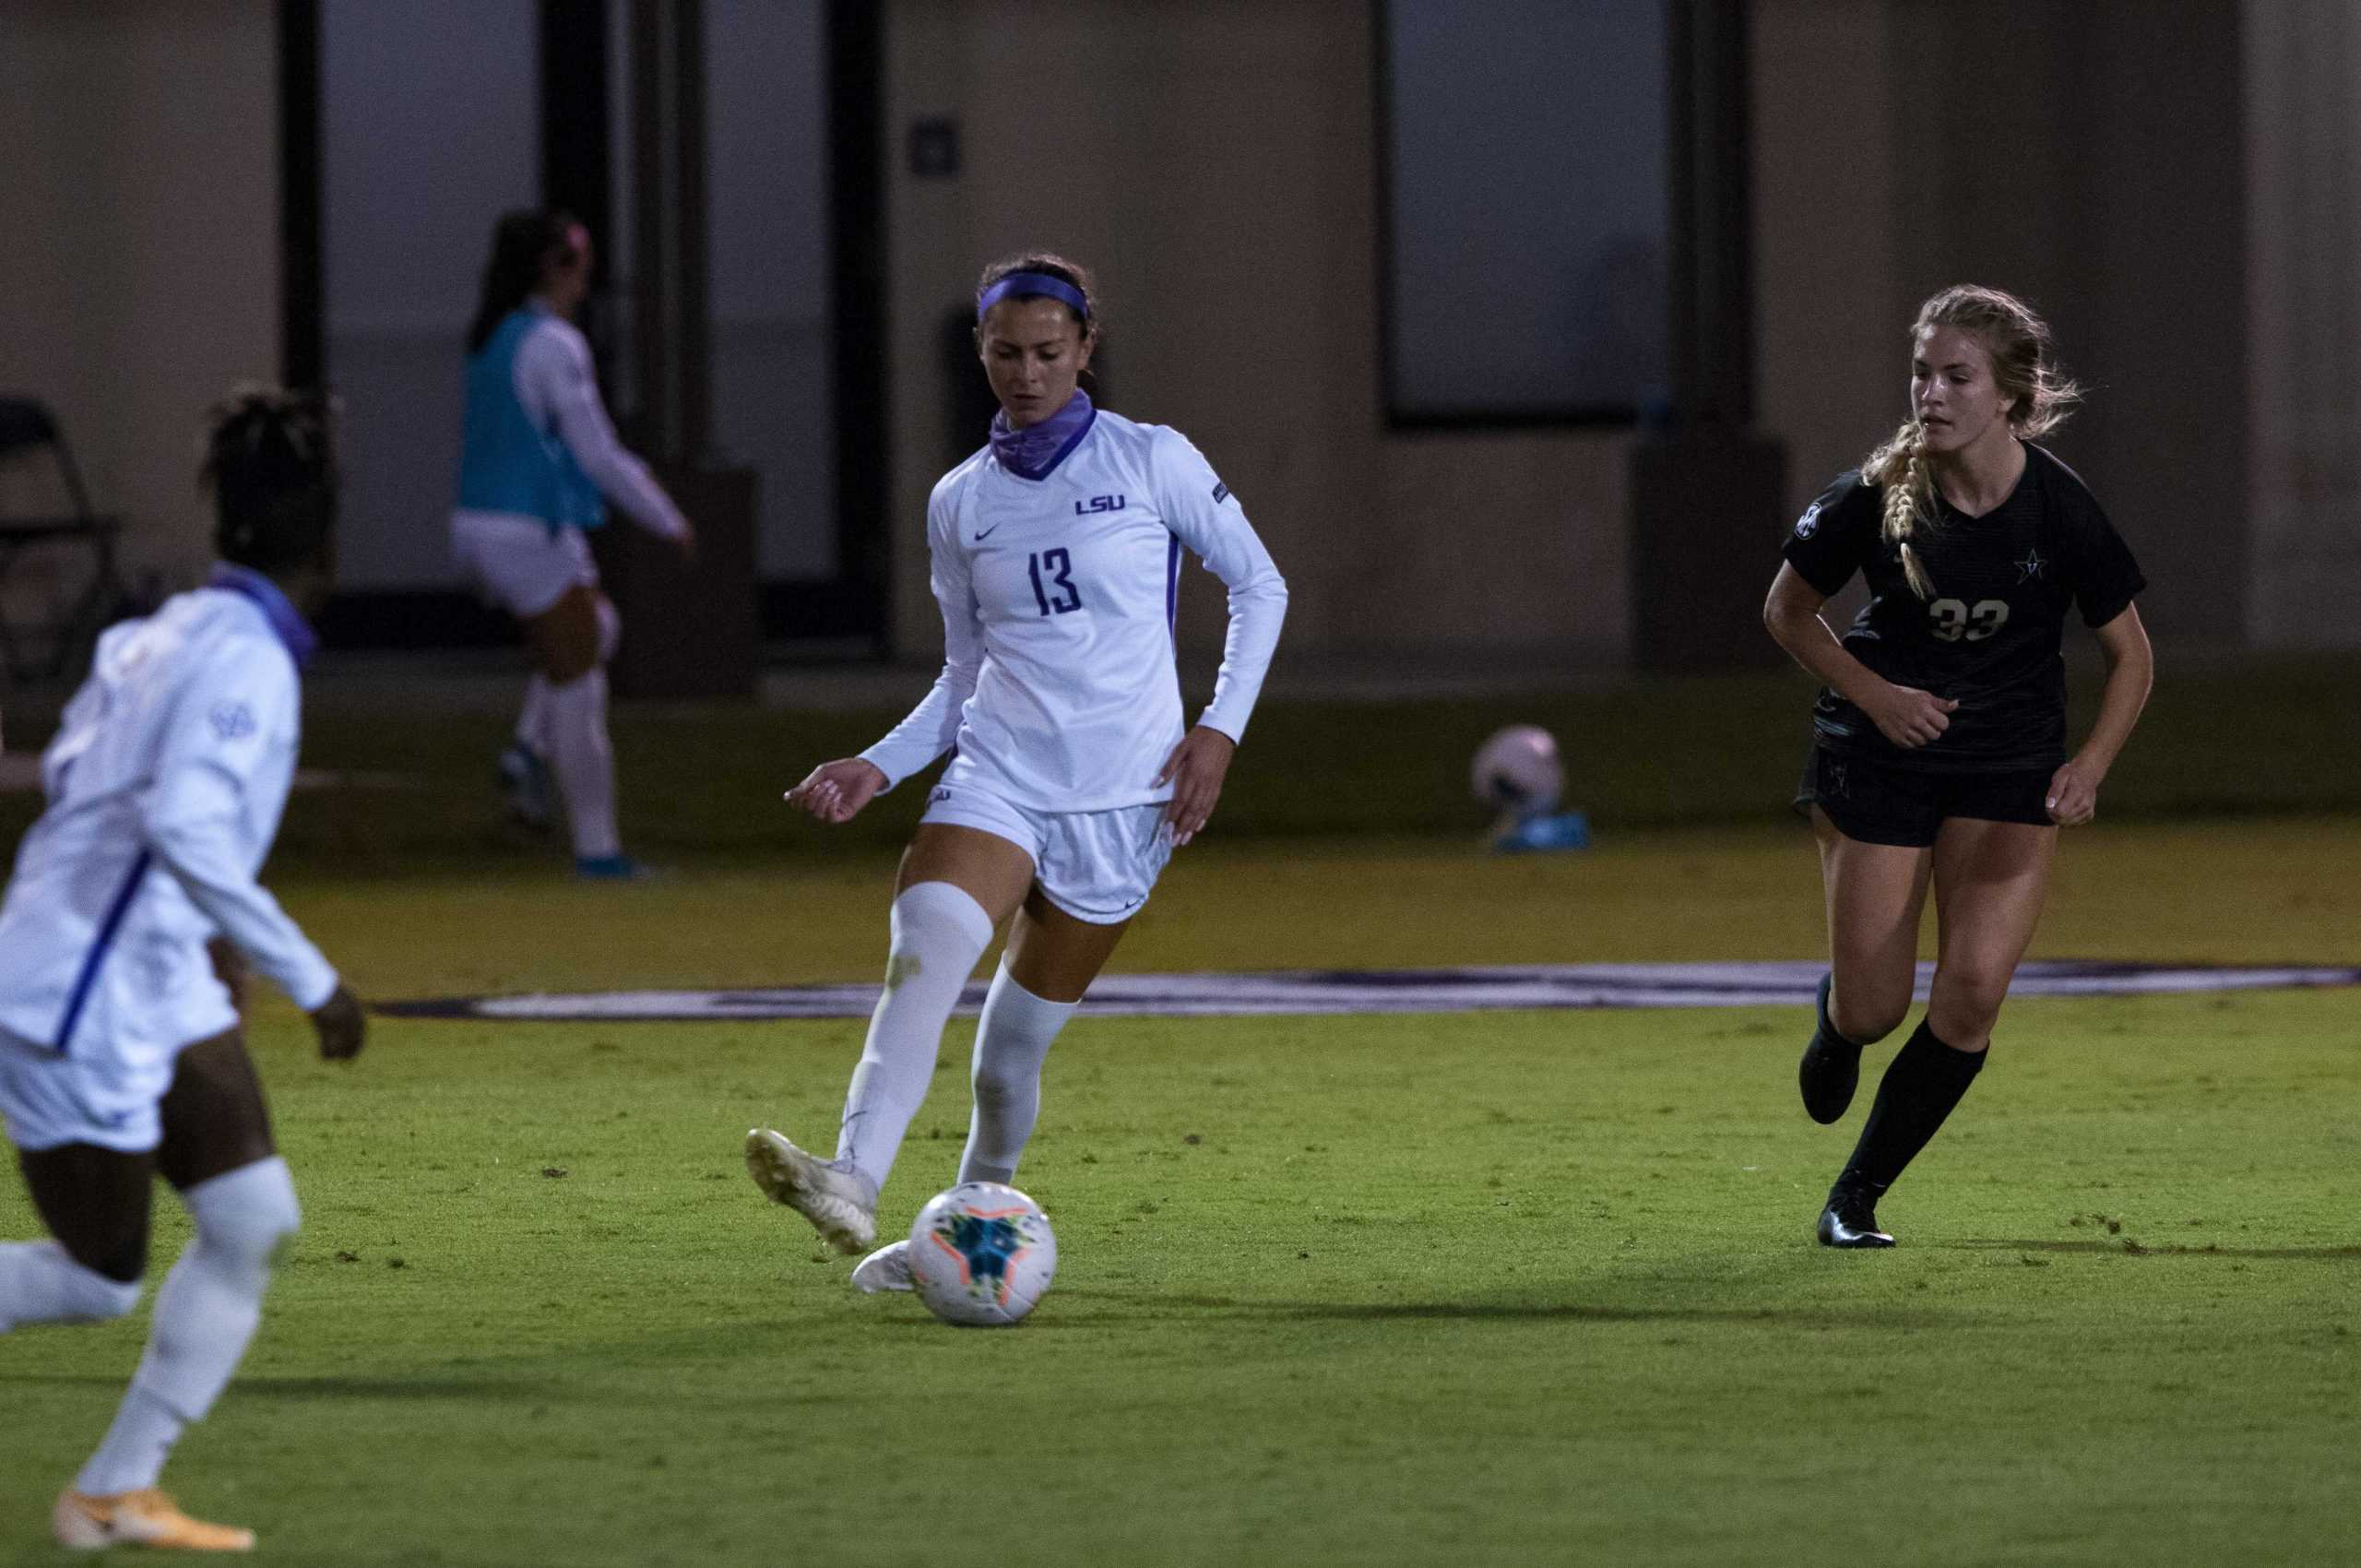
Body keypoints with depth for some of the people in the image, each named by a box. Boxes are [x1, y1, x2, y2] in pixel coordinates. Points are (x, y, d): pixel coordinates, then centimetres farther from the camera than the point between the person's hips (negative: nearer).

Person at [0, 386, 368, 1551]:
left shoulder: (168, 630, 6)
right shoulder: (244, 659, -20)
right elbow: (186, 831, -31)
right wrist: (310, 980, -28)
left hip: (158, 986, 9)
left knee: (254, 1221, 3)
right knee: (96, 1280, 0)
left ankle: (116, 1492, 8)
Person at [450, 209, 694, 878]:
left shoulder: (489, 341, 11)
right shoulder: (554, 346, -15)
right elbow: (599, 455, -16)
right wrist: (669, 521, -4)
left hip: (477, 525, 8)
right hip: (532, 534, -8)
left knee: (598, 627, 27)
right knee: (578, 687, 0)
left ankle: (530, 748, 9)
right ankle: (597, 846, 3)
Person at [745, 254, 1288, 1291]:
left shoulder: (1152, 462, 0)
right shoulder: (961, 502, 10)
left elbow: (1258, 586, 7)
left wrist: (1220, 728, -4)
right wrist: (876, 768, 3)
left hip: (1122, 797, -2)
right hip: (998, 777, 2)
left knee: (1014, 1046, -1)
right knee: (923, 947, -27)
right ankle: (854, 1185, -42)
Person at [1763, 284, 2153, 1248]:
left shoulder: (2059, 509, -16)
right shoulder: (1875, 496, -16)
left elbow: (2130, 656, -3)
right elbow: (1787, 610, 1)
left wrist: (2090, 767, -18)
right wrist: (1873, 694, -13)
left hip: (2011, 769, 0)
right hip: (1879, 756, 0)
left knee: (1974, 993, -13)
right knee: (1875, 1010, -1)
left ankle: (1858, 1194, 4)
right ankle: (1836, 1020, 40)